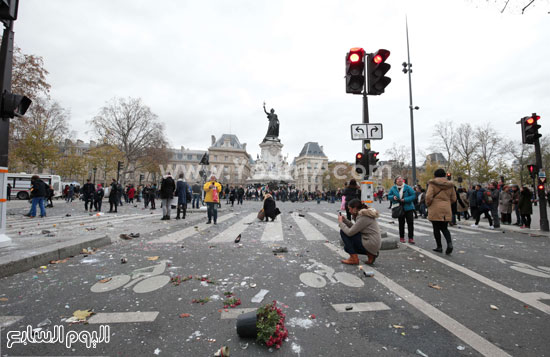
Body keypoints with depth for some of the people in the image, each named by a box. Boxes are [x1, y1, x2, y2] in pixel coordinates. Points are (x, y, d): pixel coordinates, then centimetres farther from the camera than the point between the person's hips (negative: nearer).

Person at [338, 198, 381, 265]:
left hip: (371, 244, -10)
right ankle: (370, 254, 12)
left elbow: (350, 232, -22)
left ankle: (354, 259, -4)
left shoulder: (363, 217, -21)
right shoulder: (366, 213, 9)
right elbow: (354, 228, 14)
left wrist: (340, 222, -9)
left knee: (343, 232, -10)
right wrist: (345, 220, 6)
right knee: (347, 247, 23)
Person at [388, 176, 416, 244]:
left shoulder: (407, 187, -5)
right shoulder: (393, 188, 2)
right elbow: (389, 196, 9)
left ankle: (411, 238, 2)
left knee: (410, 222, -5)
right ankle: (401, 237, 20)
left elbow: (413, 195, -8)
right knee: (401, 223, 9)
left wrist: (405, 199, -18)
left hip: (408, 207, -1)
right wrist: (393, 197, -13)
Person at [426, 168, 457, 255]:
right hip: (447, 210, 4)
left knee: (436, 229, 6)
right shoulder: (450, 185, 7)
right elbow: (453, 199, 10)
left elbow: (428, 196, -16)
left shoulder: (432, 184, -7)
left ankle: (439, 247, 11)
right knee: (444, 228, 15)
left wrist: (428, 204, 1)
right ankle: (449, 243, -6)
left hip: (435, 210, -4)